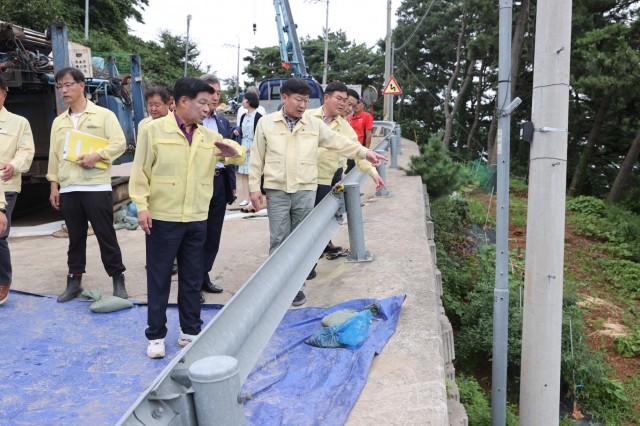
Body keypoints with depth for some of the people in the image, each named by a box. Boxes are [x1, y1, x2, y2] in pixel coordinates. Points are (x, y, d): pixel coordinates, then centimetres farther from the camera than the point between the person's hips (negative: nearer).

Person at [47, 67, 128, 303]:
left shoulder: (104, 114, 1)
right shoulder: (58, 122, 16)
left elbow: (119, 143, -6)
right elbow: (54, 154, 16)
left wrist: (97, 155, -19)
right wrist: (54, 184, 12)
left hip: (96, 186, -5)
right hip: (68, 188, 5)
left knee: (106, 235, -1)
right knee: (75, 237, 11)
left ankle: (118, 279, 11)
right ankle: (74, 281, 21)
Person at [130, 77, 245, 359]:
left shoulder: (209, 136, 8)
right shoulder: (154, 130, -4)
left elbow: (238, 156, 16)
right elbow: (140, 171, -4)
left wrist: (233, 151, -8)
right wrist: (142, 206, -11)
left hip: (197, 220, 5)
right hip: (163, 218, -4)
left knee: (192, 279, 12)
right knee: (159, 279, 5)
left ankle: (190, 331, 26)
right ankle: (156, 335, 19)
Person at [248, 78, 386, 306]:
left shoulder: (314, 124, 5)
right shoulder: (266, 123, 1)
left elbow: (338, 142, 4)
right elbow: (257, 158, 3)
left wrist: (365, 152, -7)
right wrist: (254, 188, 0)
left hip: (305, 191, 2)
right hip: (276, 191, -2)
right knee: (279, 239, 2)